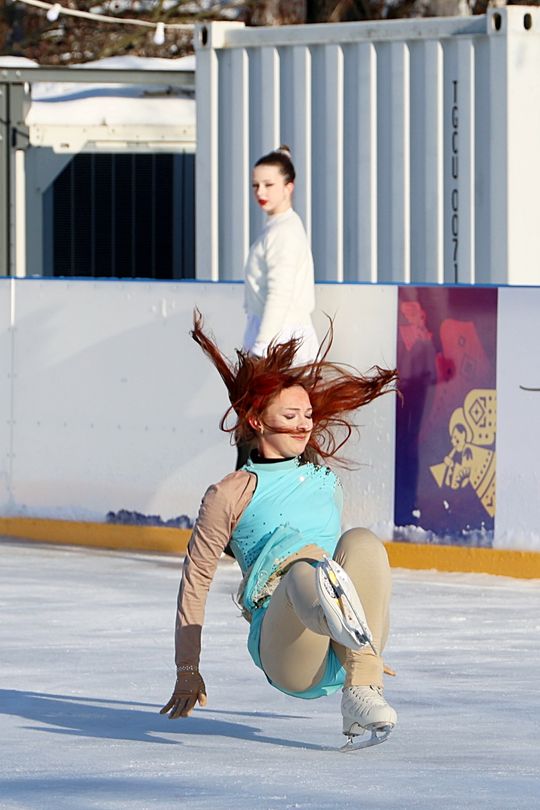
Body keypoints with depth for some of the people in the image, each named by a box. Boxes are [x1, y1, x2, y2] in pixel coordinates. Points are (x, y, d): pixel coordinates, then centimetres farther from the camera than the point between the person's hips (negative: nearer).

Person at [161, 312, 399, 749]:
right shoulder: (231, 494, 10)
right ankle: (330, 603, -77)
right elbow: (196, 578, 12)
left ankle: (362, 689, -38)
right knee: (305, 557, -36)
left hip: (340, 659, 4)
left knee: (362, 541, -24)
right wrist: (188, 671, 12)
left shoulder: (327, 482, 25)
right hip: (286, 659, -4)